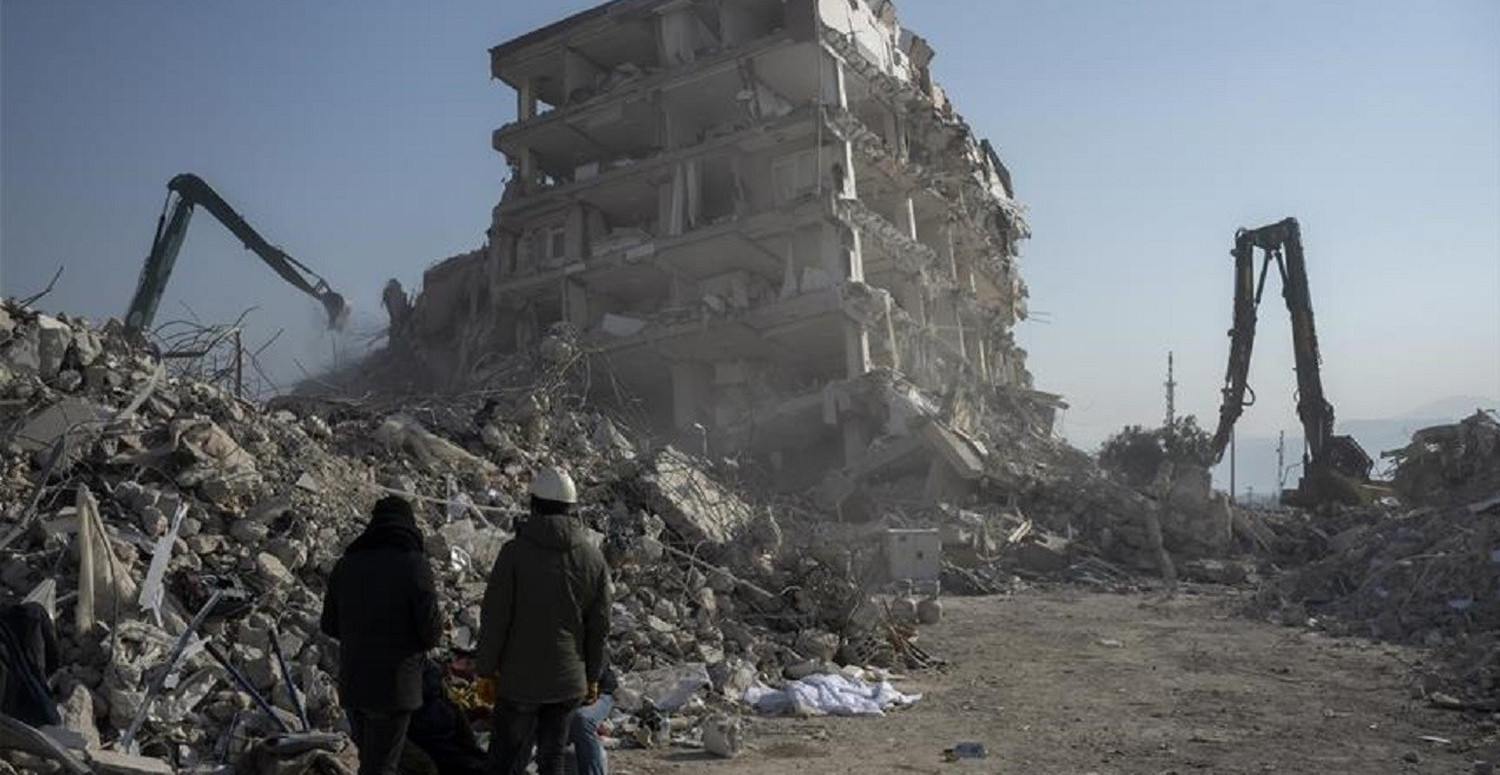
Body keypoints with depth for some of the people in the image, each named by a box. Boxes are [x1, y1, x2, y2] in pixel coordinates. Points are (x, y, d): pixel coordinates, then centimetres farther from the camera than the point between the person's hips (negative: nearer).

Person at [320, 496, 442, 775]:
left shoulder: (346, 564, 1)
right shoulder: (414, 565, -14)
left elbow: (329, 626, 7)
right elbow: (431, 628, -15)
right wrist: (428, 639, 7)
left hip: (352, 682, 5)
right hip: (394, 686, -5)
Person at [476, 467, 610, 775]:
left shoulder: (515, 552, -12)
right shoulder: (593, 558, 0)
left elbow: (495, 618, -10)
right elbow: (599, 625, 5)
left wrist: (486, 668, 3)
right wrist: (592, 677, 14)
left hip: (519, 681, -3)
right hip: (569, 682, 4)